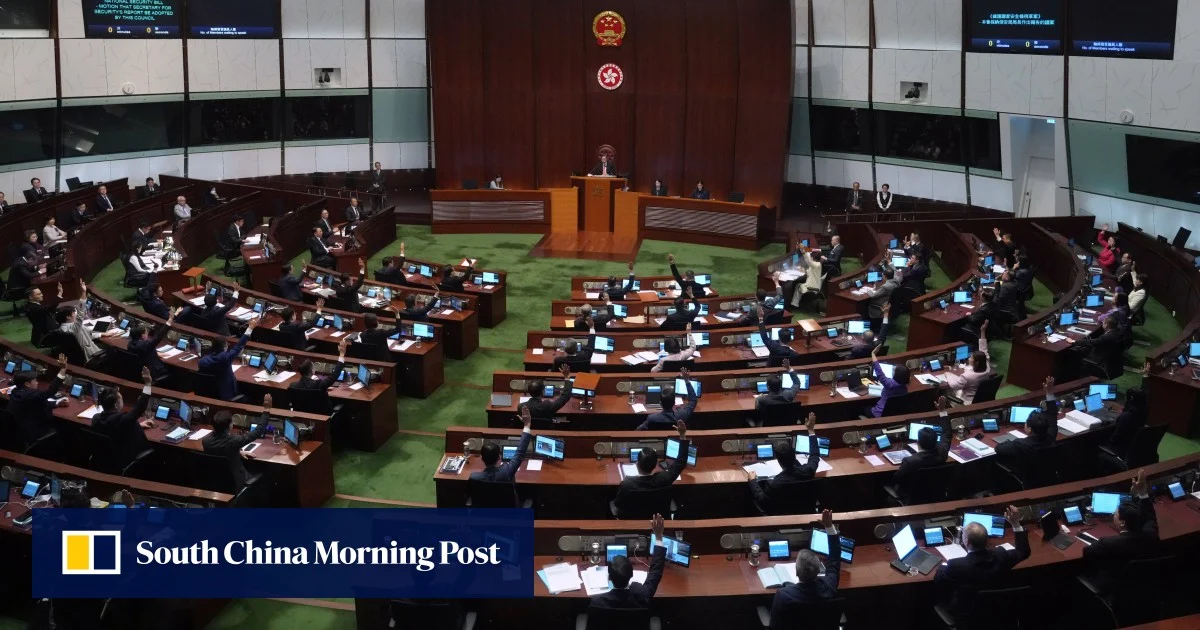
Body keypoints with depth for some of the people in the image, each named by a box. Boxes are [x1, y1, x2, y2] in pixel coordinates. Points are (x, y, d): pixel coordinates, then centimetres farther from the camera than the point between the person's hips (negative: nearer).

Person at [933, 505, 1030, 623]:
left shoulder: (957, 565, -35)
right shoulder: (1000, 555, -23)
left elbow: (937, 582, -13)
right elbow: (1024, 552, -1)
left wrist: (943, 567, 7)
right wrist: (1016, 524, -2)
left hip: (966, 615, -4)